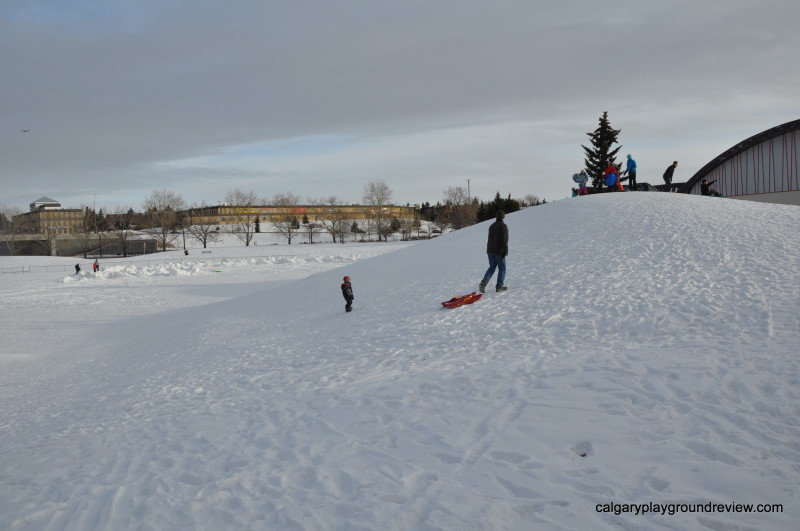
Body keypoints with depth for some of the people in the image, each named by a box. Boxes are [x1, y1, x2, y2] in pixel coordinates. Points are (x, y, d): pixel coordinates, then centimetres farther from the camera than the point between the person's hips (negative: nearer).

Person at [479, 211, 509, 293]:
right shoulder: (503, 226, -12)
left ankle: (484, 282, -6)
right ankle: (499, 286, 6)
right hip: (499, 251, -6)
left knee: (492, 267, 13)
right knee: (502, 268, 6)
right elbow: (504, 240, -17)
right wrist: (505, 251, -15)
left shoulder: (491, 226, 11)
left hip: (490, 250, 6)